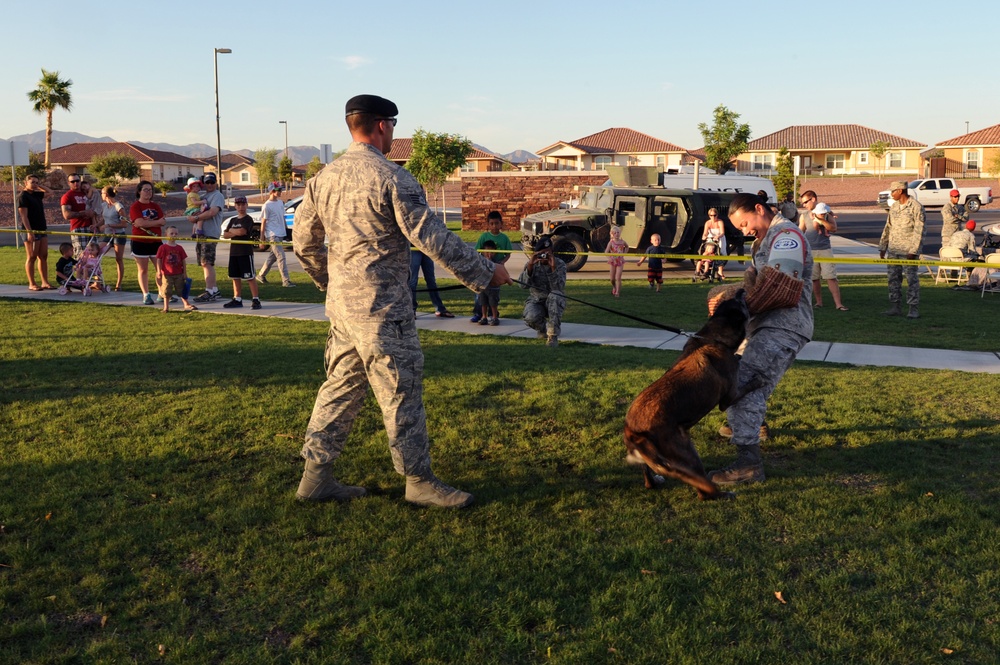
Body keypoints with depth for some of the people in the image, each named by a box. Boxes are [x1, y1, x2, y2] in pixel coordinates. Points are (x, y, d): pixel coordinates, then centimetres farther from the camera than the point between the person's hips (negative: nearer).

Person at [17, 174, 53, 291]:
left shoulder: (35, 194, 13)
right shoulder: (23, 196, -10)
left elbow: (48, 191, 31)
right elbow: (24, 216, -16)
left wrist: (38, 186, 15)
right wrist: (29, 231, -22)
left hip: (42, 229, 8)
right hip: (31, 231, -8)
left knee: (43, 256, 7)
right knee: (32, 257, -3)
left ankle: (45, 282, 10)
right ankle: (32, 284, 2)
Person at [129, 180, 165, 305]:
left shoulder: (155, 206, 10)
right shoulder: (135, 207, -4)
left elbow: (162, 222, -3)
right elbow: (140, 222, -19)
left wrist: (146, 223, -15)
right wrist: (157, 221, -10)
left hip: (156, 241, 4)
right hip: (140, 242, -4)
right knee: (143, 269, 3)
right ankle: (146, 295, 8)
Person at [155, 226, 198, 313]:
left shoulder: (179, 248, 5)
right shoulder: (163, 248, -5)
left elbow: (184, 260, 7)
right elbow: (159, 260, -4)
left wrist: (185, 273, 5)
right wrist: (159, 272, -8)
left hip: (179, 274, 3)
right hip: (167, 274, -3)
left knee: (182, 290, 9)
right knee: (167, 291, 3)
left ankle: (187, 305, 16)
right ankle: (166, 307, 12)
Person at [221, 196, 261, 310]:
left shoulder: (248, 219, -4)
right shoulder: (233, 220, 17)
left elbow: (242, 231, -19)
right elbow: (225, 235, 9)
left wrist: (231, 230, -2)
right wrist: (236, 233, -9)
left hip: (245, 252, -7)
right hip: (234, 252, 7)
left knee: (250, 277, -8)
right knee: (235, 277, 10)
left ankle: (256, 299, -7)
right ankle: (237, 299, 17)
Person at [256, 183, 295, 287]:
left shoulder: (280, 202, 13)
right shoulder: (267, 205, -9)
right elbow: (263, 222, -8)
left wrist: (284, 232, 19)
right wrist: (262, 240, -9)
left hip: (280, 235, 8)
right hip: (272, 235, -8)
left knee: (272, 257, 16)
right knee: (281, 257, -13)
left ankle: (261, 275, 30)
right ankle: (286, 280, -13)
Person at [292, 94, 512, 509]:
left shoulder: (323, 178, 9)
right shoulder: (391, 178, -14)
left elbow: (303, 241, 16)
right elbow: (432, 238, -16)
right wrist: (485, 273, -9)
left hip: (341, 304, 8)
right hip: (380, 309, -8)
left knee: (340, 386, 16)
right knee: (401, 392, 2)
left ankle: (316, 476, 22)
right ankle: (419, 481, 13)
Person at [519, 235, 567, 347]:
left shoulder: (559, 264, -9)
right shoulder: (532, 264, -3)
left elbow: (559, 288, -23)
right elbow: (522, 285, -18)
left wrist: (553, 268, -33)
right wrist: (529, 266, -30)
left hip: (554, 302, -1)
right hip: (536, 301, 1)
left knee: (554, 295, -37)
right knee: (530, 317, -33)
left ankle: (553, 335, -26)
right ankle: (543, 328, 9)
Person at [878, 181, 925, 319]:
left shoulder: (916, 207, -8)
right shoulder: (893, 207, 13)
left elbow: (919, 230, -12)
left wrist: (913, 251, -17)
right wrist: (882, 247, 16)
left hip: (909, 250, -7)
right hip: (893, 250, 7)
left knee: (911, 278, -4)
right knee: (893, 277, 8)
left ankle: (914, 309, -1)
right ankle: (894, 307, 14)